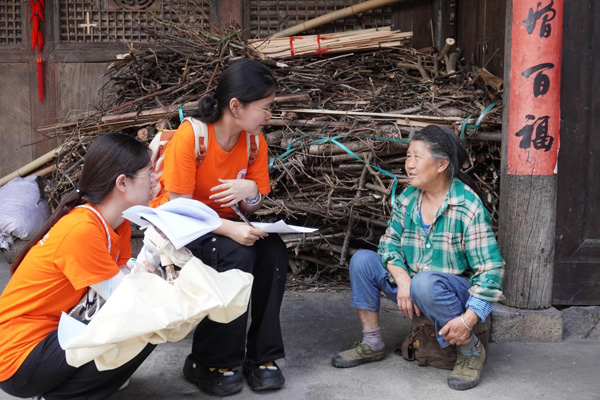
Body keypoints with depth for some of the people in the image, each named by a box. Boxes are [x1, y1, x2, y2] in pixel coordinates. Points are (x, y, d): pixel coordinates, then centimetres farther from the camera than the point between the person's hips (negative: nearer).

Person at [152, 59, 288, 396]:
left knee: (273, 250, -22)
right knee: (236, 255, -31)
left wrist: (252, 192, -23)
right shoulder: (190, 135, -23)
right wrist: (229, 229, -36)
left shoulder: (255, 141, -6)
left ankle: (262, 356, -11)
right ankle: (207, 363, -16)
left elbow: (251, 208, 1)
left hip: (225, 226, 6)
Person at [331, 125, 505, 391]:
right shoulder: (407, 199, 0)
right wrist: (402, 279, -22)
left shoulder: (468, 207, -18)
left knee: (425, 283, -38)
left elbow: (490, 270, -20)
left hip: (455, 294, -6)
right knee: (362, 260, -9)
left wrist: (468, 319, -31)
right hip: (413, 293, 6)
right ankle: (372, 345, 1)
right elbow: (390, 243, 0)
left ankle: (471, 350, -15)